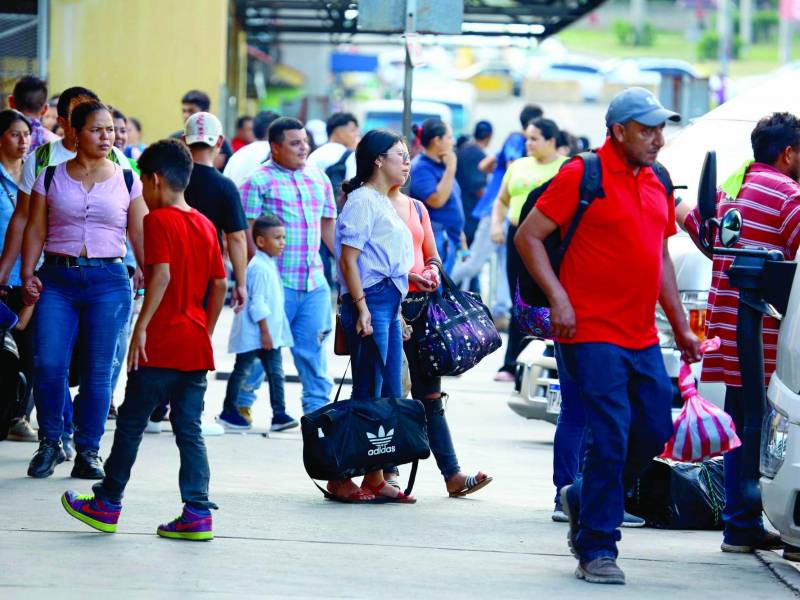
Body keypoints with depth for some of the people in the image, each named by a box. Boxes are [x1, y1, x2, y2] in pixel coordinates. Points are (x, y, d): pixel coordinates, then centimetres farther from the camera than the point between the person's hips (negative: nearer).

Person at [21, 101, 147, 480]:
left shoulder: (127, 181, 7)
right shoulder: (51, 177, 7)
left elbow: (140, 236, 7)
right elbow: (35, 230, 6)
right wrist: (28, 274, -6)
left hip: (108, 279, 0)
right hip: (57, 278, 0)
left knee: (98, 370, -1)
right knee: (47, 364, -11)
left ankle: (88, 451, 9)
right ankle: (50, 443, 7)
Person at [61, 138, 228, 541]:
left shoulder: (158, 221, -9)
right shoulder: (204, 226, 12)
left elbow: (161, 274, -21)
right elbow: (219, 284, 13)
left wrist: (142, 326, -21)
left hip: (161, 343, -7)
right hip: (196, 347, 7)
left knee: (131, 422, 5)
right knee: (189, 430, 7)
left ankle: (108, 504, 14)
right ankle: (198, 513, 0)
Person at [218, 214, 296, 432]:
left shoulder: (270, 265, 13)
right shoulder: (259, 267, -18)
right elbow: (257, 303, -21)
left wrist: (271, 332, 18)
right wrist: (264, 331, -21)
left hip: (270, 334, 9)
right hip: (254, 333, -9)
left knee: (275, 372, 2)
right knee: (242, 370, 3)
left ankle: (279, 414, -1)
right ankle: (228, 411, 13)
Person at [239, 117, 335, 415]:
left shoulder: (318, 178, 15)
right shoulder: (258, 181, -4)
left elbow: (328, 227, 22)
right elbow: (247, 232, -7)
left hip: (314, 282, 5)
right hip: (276, 282, -5)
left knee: (313, 346, 6)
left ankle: (317, 406, 12)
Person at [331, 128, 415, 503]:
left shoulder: (384, 203, 20)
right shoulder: (362, 200, -9)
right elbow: (348, 259, -15)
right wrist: (361, 308, -21)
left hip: (390, 303, 10)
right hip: (370, 300, -10)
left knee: (390, 396, 9)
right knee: (367, 395, -8)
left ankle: (375, 479, 13)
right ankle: (340, 479, -5)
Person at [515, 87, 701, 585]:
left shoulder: (656, 185, 14)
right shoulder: (582, 176, -7)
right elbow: (529, 237, -7)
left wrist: (681, 328, 20)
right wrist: (557, 297, -17)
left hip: (643, 338, 7)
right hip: (593, 334, -7)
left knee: (655, 430, 8)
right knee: (610, 438, -9)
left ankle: (586, 500, 30)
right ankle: (597, 552, -2)